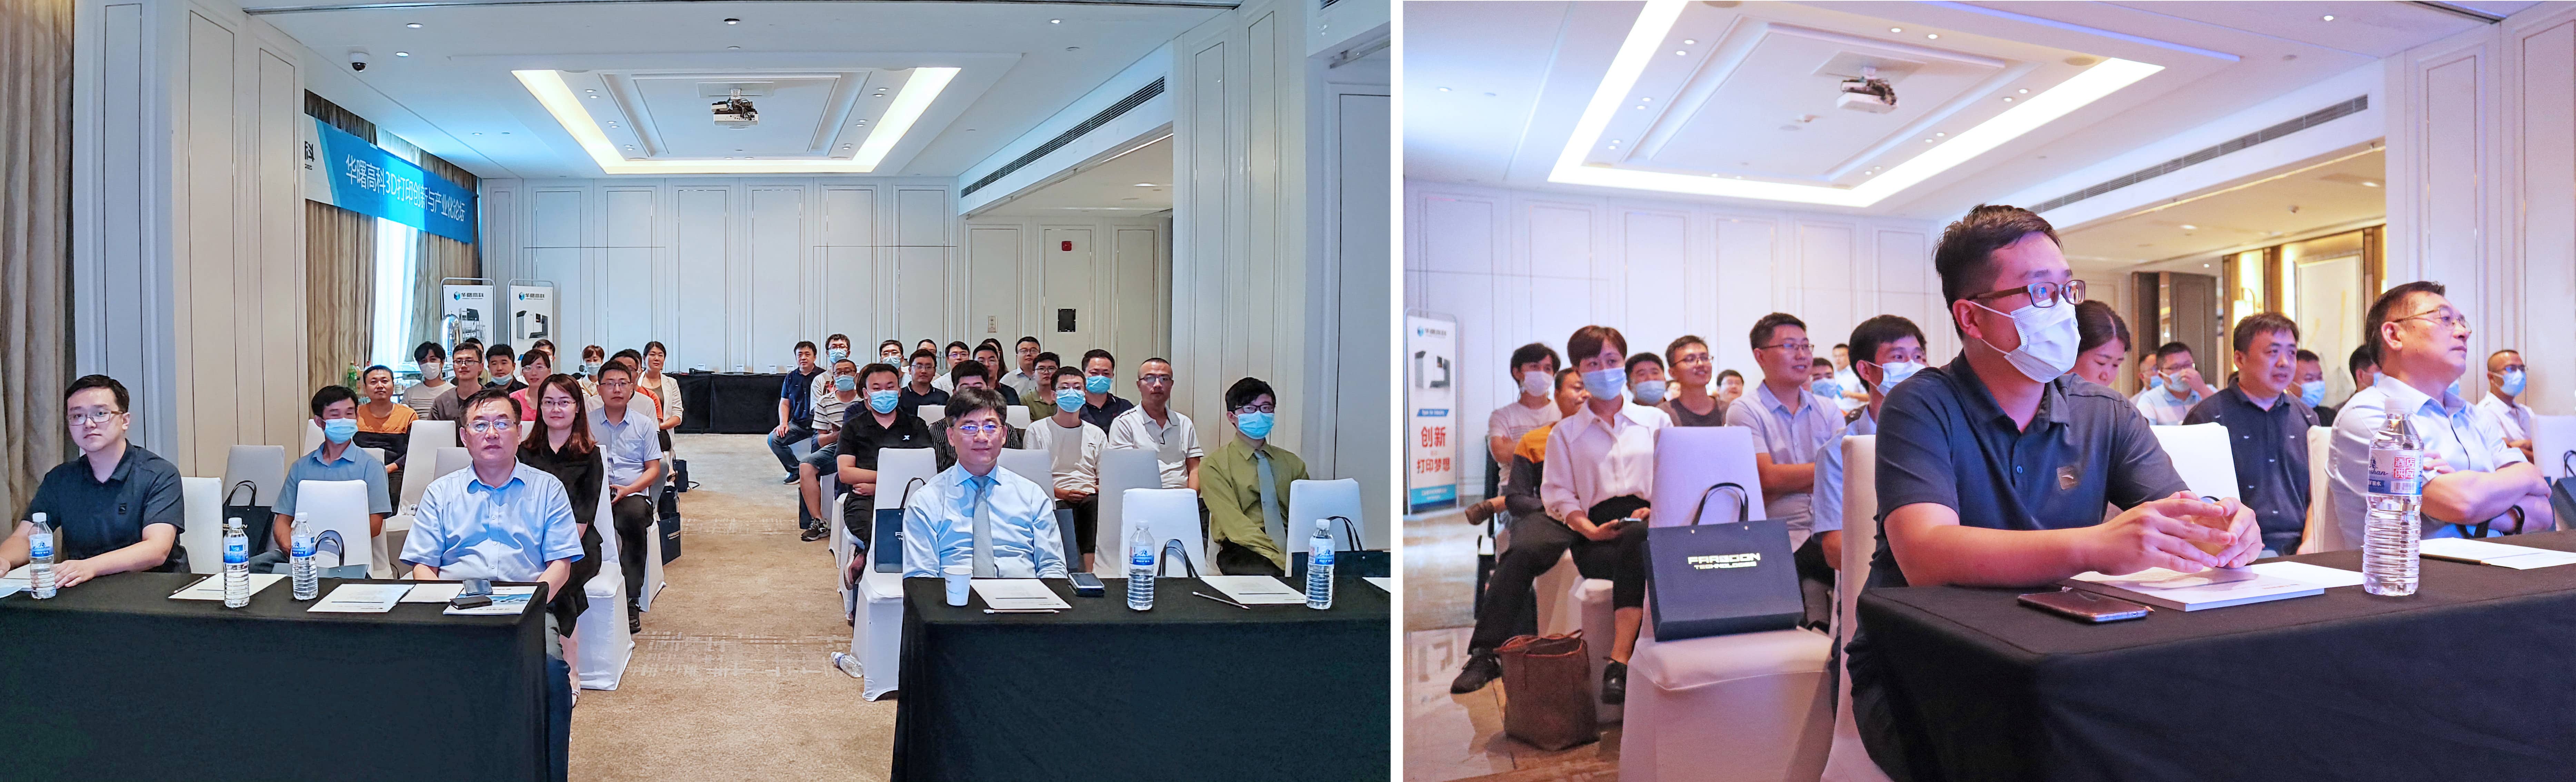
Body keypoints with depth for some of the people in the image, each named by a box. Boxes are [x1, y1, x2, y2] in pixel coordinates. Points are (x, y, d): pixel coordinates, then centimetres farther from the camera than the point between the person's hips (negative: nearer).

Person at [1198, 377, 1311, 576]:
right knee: (1268, 574, -38)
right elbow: (1235, 524, -9)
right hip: (1242, 550, -4)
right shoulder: (1215, 466, 3)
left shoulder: (1292, 463, 19)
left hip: (1292, 544, 4)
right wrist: (1282, 559, -22)